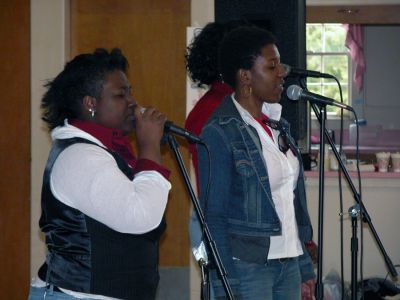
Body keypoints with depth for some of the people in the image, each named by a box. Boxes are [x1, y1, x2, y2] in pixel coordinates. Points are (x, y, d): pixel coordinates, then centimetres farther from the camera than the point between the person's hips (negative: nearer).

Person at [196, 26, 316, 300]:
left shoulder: (277, 126, 12)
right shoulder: (219, 133, -10)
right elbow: (214, 216, -11)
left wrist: (305, 269, 15)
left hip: (289, 264, 7)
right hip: (247, 267, -7)